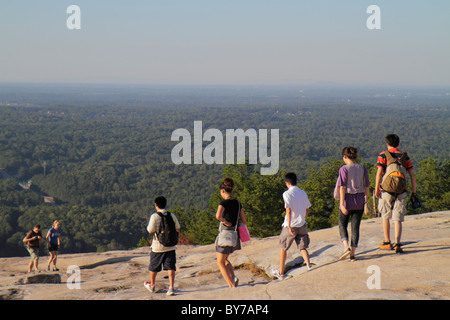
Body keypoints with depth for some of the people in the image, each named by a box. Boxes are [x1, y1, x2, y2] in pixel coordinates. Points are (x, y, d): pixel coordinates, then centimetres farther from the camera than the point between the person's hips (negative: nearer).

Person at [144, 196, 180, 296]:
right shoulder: (172, 215, 1)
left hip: (158, 246, -2)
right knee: (171, 267, 1)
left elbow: (150, 231, -14)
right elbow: (178, 229, 8)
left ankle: (152, 285, 31)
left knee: (154, 267, 16)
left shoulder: (154, 216, -12)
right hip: (170, 246, 3)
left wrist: (148, 226, 6)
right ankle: (171, 287, -9)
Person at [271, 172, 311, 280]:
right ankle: (308, 264, -8)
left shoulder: (287, 194, -12)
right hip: (302, 225, 4)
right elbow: (307, 210, 11)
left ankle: (281, 272, 17)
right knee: (302, 247, 15)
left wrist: (289, 227, -20)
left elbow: (289, 210, -20)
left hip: (290, 226, -4)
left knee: (283, 248, 11)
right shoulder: (303, 193, 4)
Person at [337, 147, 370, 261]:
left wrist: (342, 204, -14)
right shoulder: (362, 168, 3)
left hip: (347, 199, -4)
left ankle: (346, 247, -7)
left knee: (342, 225, 13)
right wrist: (366, 201, 14)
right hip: (359, 201, 4)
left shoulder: (344, 169, -10)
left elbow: (342, 187, -14)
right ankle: (353, 253, 6)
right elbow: (367, 186, 5)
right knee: (355, 227, 8)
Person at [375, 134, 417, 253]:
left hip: (386, 191, -2)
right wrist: (414, 192, 10)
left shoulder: (383, 155, 0)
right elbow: (412, 175, 6)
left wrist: (376, 189, -5)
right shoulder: (404, 157, 9)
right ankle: (397, 244, -11)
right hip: (401, 192, 2)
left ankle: (387, 242, 20)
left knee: (385, 217, 15)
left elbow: (379, 173, -10)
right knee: (398, 219, 2)